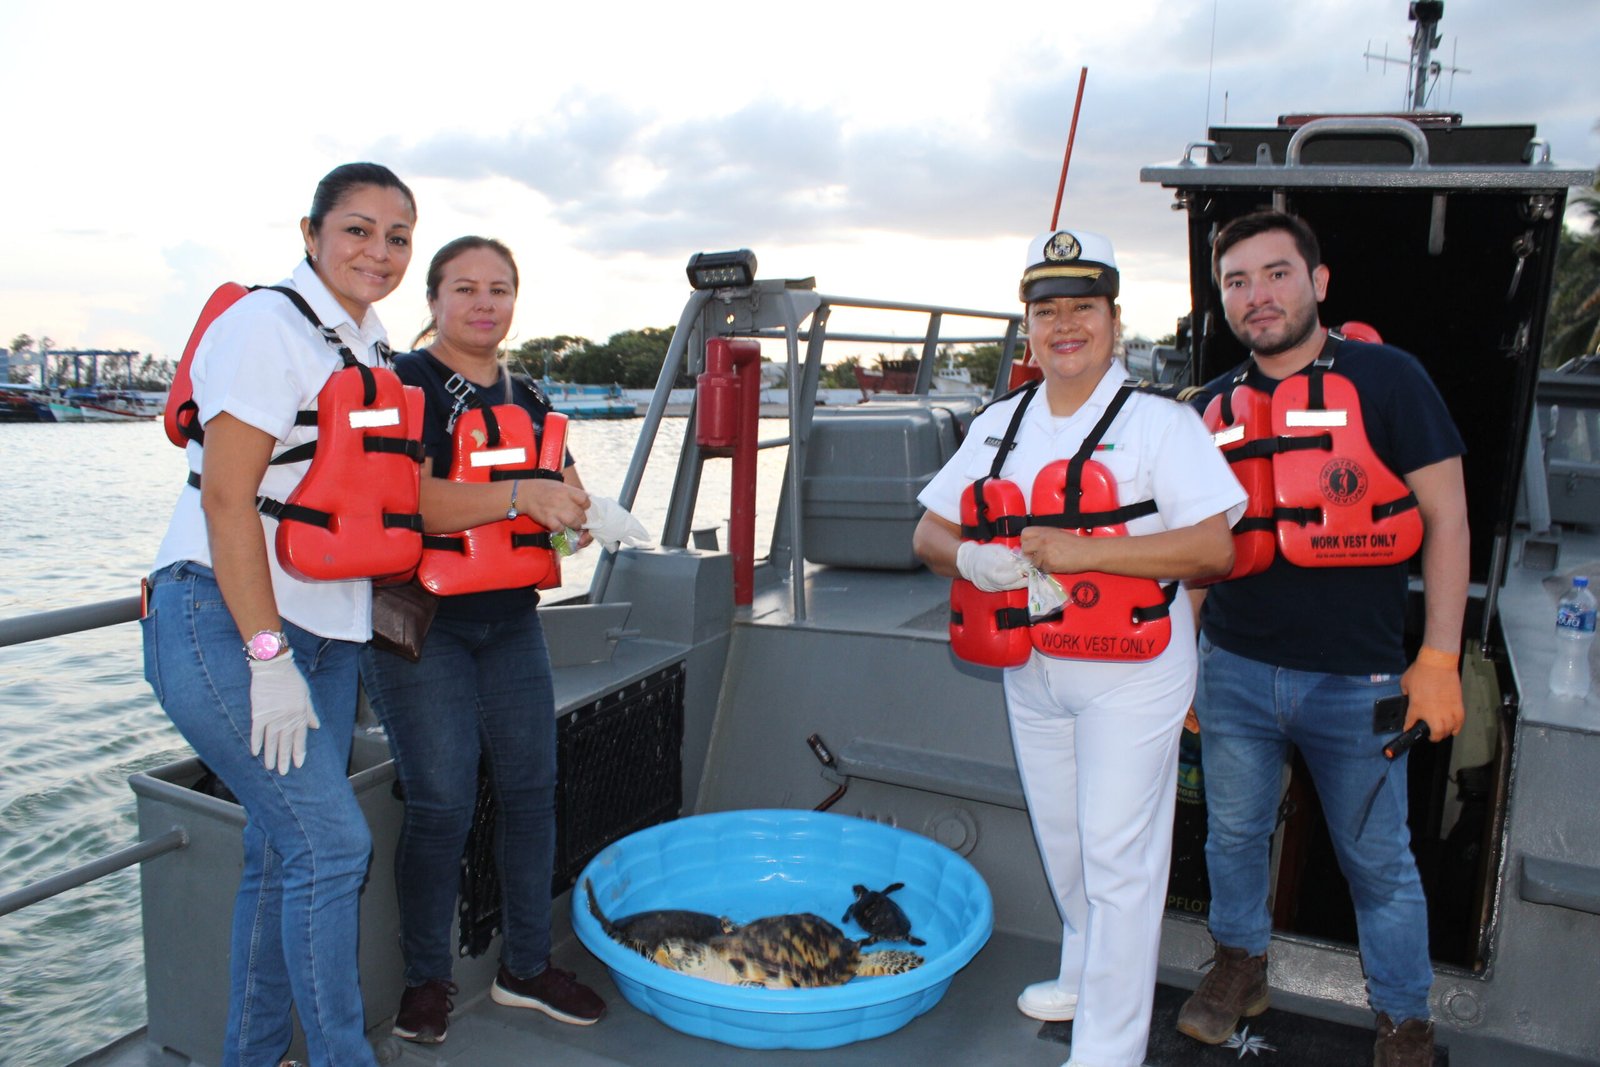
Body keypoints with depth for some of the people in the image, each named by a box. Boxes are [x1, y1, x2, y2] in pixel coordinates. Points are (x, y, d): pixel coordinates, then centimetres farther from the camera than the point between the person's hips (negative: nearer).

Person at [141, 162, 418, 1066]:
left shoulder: (372, 349, 14)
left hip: (324, 630, 8)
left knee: (284, 852, 12)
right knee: (332, 840, -9)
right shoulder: (265, 327, -11)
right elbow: (226, 500, -18)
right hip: (224, 623, -8)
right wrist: (268, 656, -20)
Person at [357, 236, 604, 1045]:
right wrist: (521, 496, -31)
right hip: (418, 619, -6)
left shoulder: (527, 399, 13)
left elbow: (567, 495, 14)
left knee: (530, 787, 7)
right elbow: (409, 501, -22)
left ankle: (525, 968, 23)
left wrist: (581, 511, -10)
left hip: (510, 617, 6)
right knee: (442, 802, -6)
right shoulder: (406, 384, -8)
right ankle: (426, 979, 16)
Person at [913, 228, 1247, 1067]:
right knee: (1061, 842, 20)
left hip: (1129, 674, -6)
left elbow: (1214, 549, -18)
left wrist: (1080, 550, -25)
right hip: (1030, 670, 6)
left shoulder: (1160, 423, -9)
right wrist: (970, 558, -15)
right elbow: (928, 532, 8)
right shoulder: (999, 425, 8)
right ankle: (1084, 977, 43)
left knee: (1117, 856, 0)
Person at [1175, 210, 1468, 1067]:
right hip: (1234, 673, 3)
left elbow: (1446, 519, -4)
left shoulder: (1386, 378, -5)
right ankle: (1240, 966, 40)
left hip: (1356, 680, -3)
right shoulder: (1213, 406, 5)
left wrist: (1438, 658, -9)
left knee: (1378, 860, 11)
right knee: (1234, 834, 16)